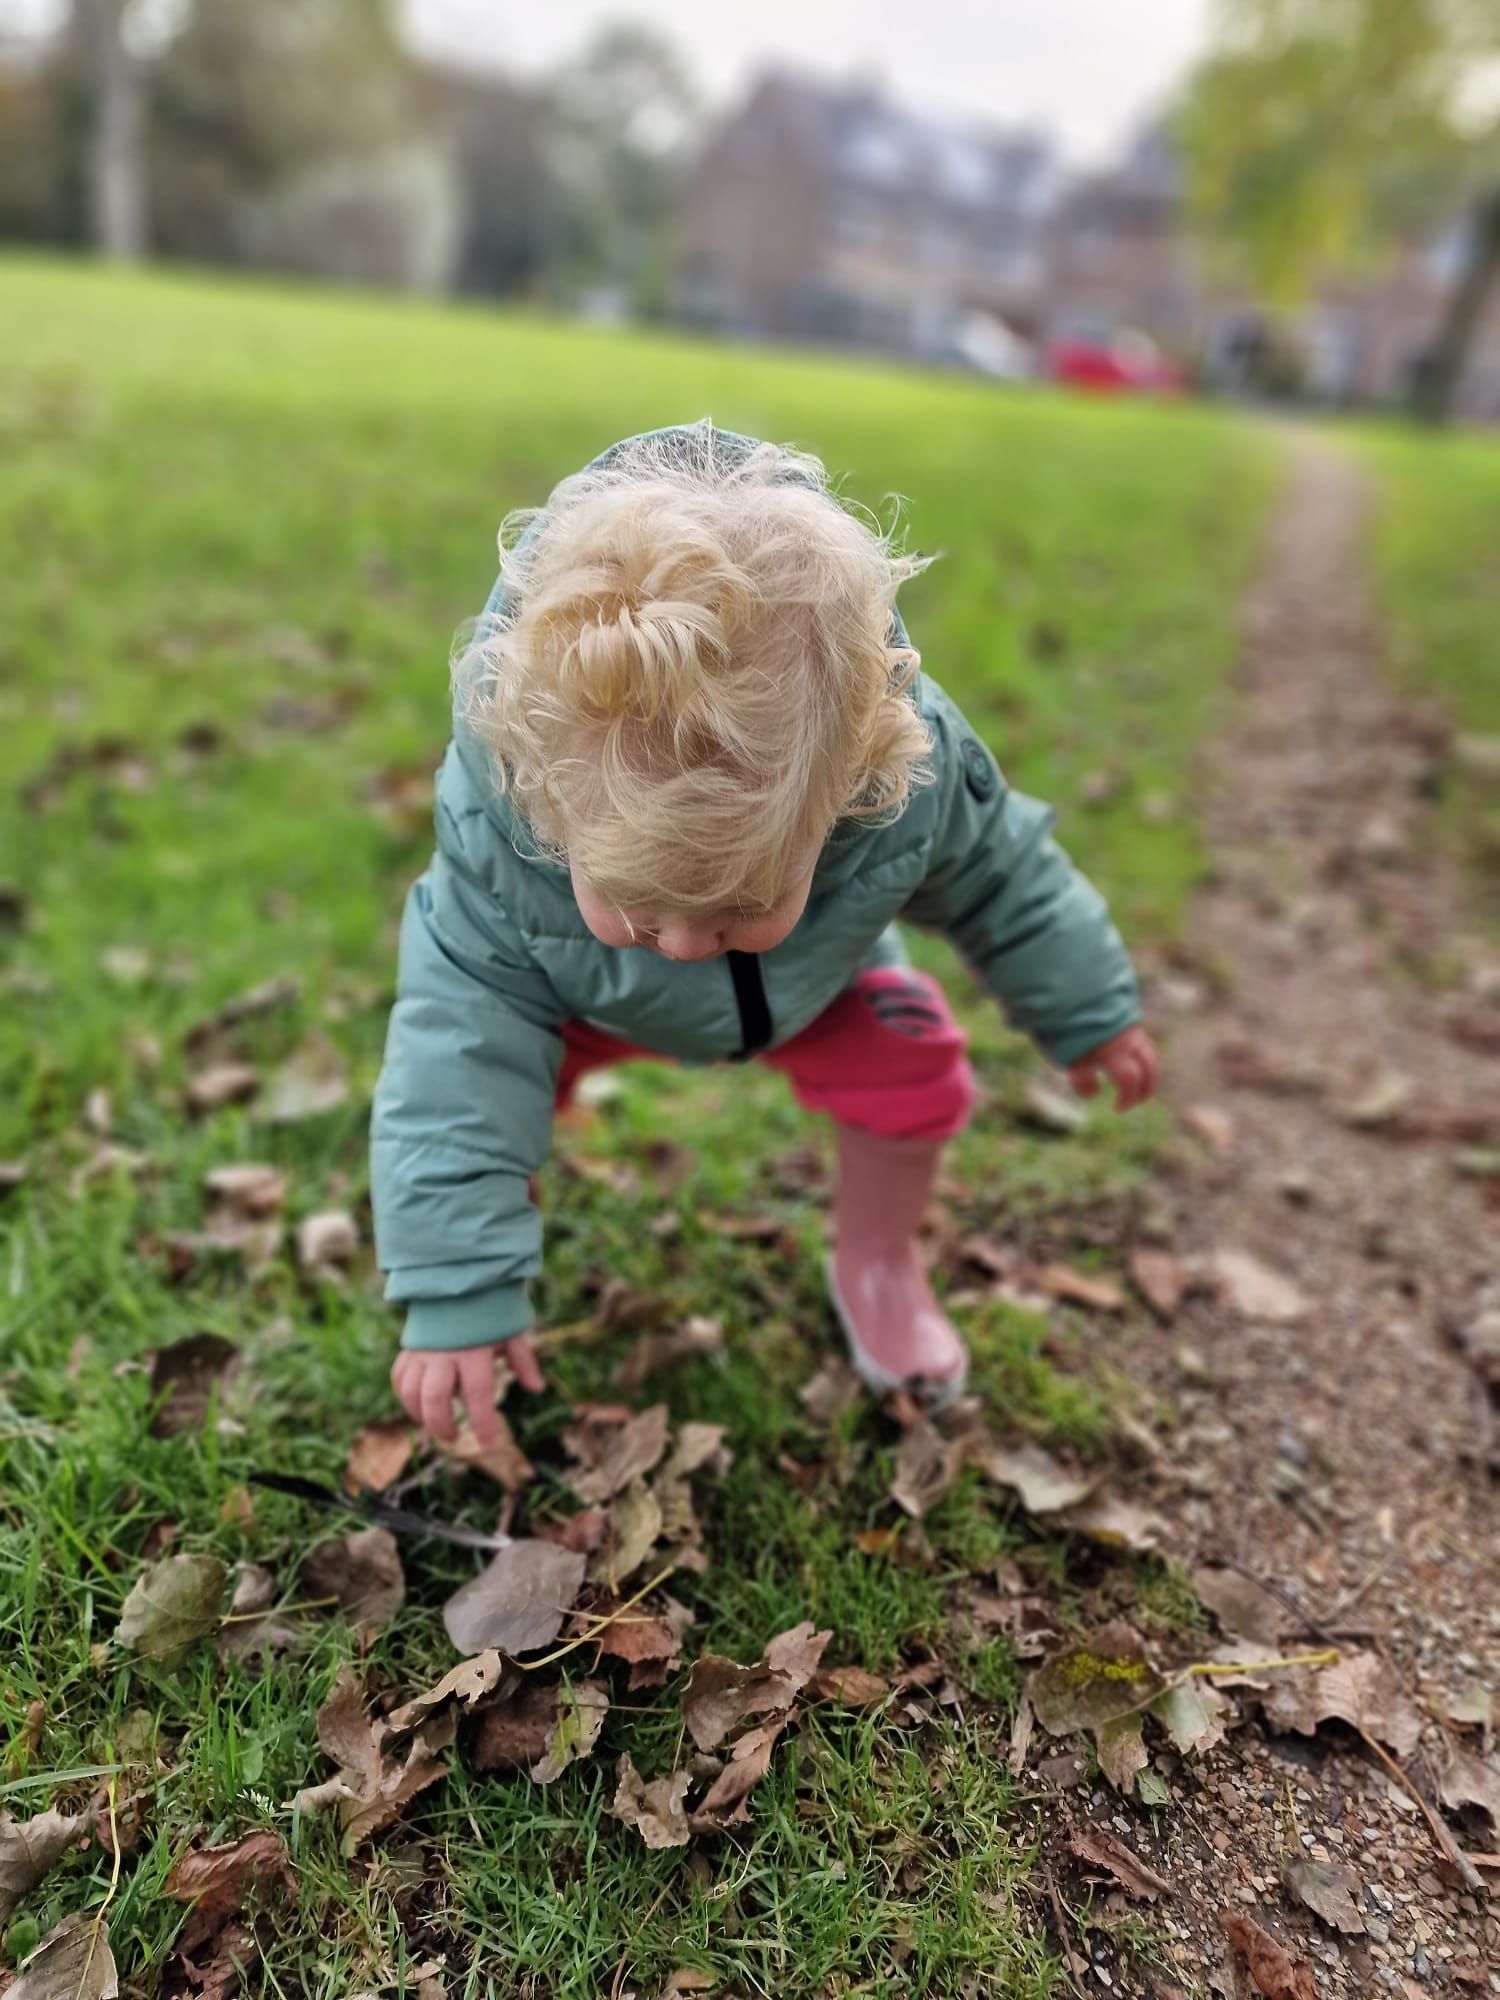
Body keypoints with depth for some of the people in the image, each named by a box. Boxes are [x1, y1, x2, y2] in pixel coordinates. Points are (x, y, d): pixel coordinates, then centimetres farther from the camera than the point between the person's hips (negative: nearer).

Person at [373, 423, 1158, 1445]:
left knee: (917, 1079, -12)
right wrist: (457, 1292, -34)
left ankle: (876, 1263, 19)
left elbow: (998, 873, -17)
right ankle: (500, 1231, 18)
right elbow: (463, 1047, -35)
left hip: (821, 979, 1)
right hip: (576, 999, 0)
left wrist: (1088, 1010, -1)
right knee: (470, 1085, -16)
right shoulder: (494, 829, -43)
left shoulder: (912, 773, -39)